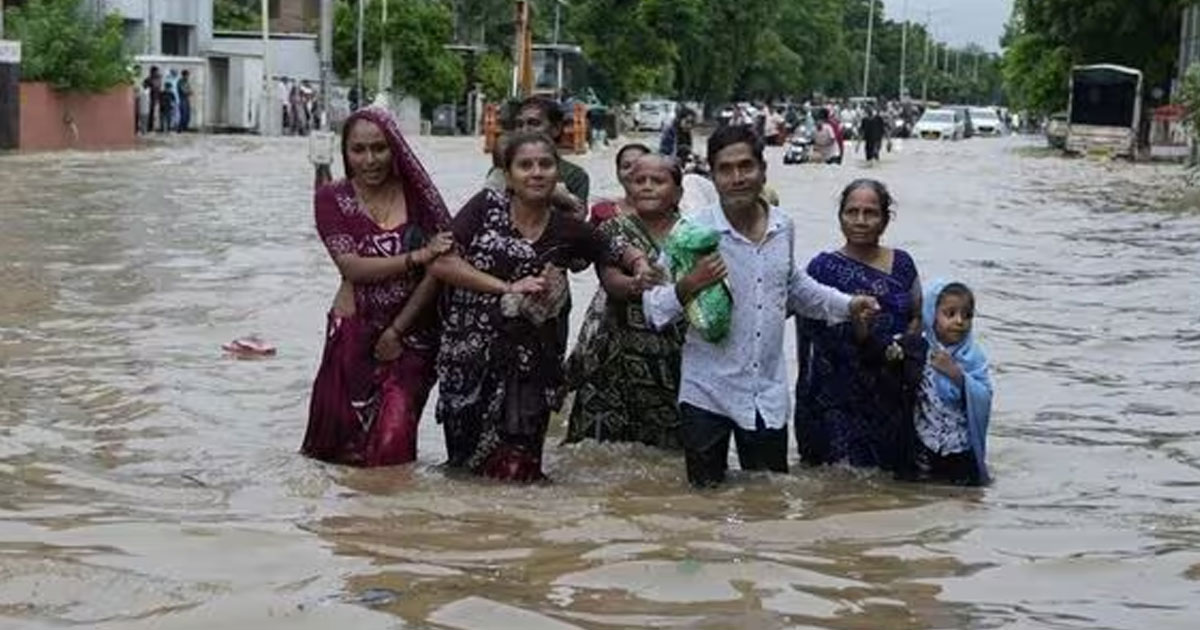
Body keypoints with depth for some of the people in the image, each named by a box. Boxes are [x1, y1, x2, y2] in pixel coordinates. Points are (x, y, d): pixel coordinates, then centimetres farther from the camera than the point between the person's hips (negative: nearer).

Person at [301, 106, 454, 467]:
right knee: (344, 442, 4)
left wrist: (398, 330, -10)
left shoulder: (416, 193, -2)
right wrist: (417, 256, -21)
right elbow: (352, 267, -13)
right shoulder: (333, 199, -1)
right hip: (355, 332, 0)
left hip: (412, 332, 0)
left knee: (393, 441, -7)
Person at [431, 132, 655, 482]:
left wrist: (640, 264, -7)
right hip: (468, 360, -1)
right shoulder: (486, 207, 0)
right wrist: (508, 288, -13)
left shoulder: (568, 231, 4)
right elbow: (441, 263, -8)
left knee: (514, 472, 0)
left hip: (527, 368, 1)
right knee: (465, 464, 9)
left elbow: (621, 253, 17)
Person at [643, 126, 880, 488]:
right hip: (709, 394, -4)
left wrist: (846, 305, 18)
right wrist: (687, 288, -28)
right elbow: (653, 310, -10)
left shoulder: (783, 228, 3)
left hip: (768, 395, 4)